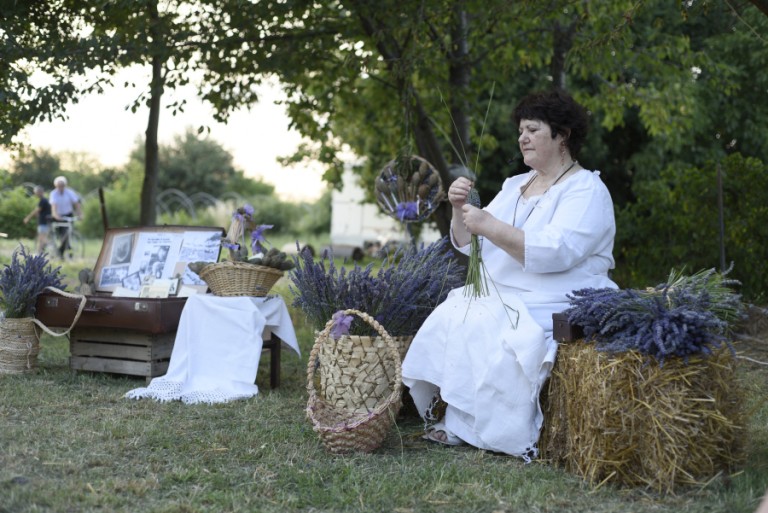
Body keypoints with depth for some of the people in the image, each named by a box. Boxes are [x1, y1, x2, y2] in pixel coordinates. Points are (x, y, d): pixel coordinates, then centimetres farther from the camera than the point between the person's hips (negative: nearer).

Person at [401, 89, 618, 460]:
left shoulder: (587, 190, -4)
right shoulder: (514, 186, 19)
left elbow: (553, 253, -21)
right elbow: (468, 245, 16)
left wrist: (488, 225, -23)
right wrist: (460, 209, -4)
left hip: (554, 307, -7)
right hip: (498, 297, 7)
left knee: (477, 327, -28)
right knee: (447, 319, -16)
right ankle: (448, 418, -11)